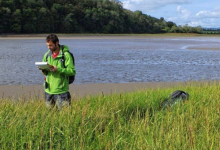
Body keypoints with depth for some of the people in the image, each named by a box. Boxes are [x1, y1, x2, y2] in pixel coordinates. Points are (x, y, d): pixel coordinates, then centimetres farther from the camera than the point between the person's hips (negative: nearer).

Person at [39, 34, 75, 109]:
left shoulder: (65, 55, -9)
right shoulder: (47, 55, 9)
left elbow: (72, 71, -14)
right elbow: (45, 73, 15)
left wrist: (57, 69, -23)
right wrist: (43, 70, -8)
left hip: (61, 91, -5)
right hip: (48, 90, 5)